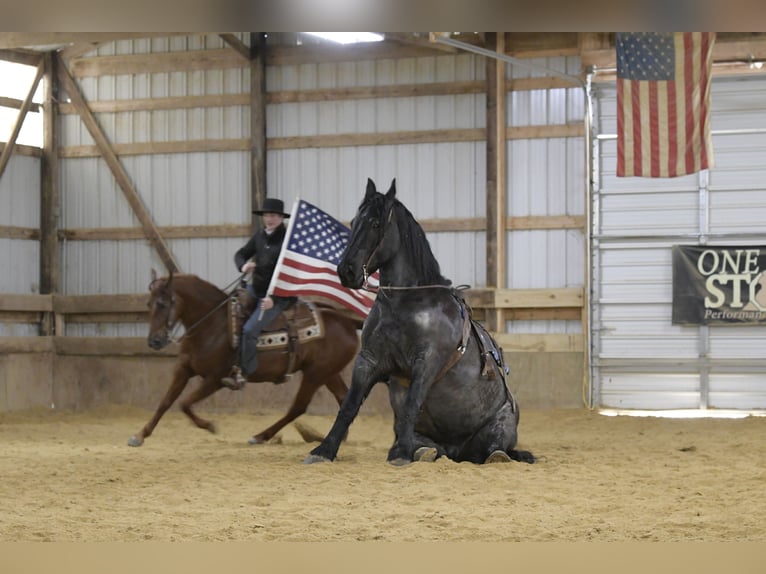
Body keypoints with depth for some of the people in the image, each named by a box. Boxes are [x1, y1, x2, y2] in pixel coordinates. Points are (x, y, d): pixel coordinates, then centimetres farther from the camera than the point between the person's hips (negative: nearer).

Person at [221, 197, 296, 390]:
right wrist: (243, 266, -12)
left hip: (280, 295, -8)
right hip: (256, 289, 8)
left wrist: (274, 298, -27)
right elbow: (241, 254, 14)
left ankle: (243, 373, -11)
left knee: (249, 329, -19)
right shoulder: (260, 236, 5)